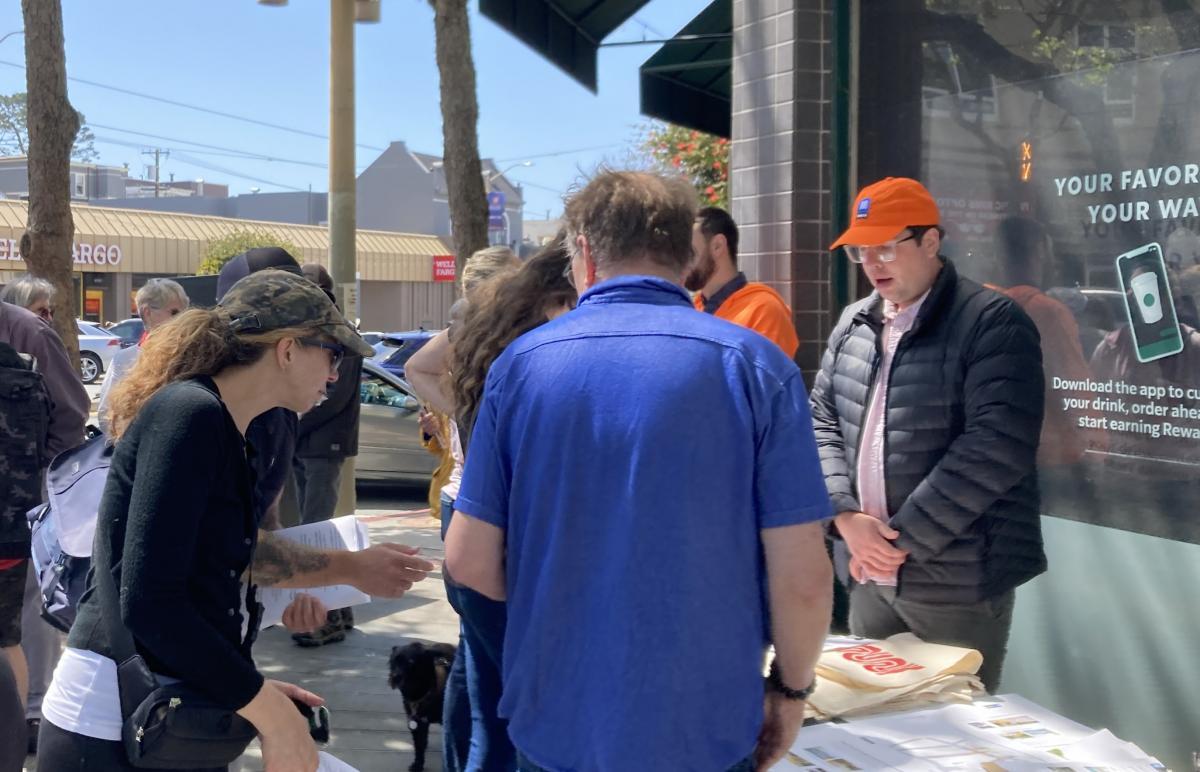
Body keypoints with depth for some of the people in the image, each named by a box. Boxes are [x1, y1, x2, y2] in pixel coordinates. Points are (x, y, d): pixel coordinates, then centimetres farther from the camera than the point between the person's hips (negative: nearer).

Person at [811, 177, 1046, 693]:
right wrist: (845, 517, -8)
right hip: (868, 575, 6)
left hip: (957, 583, -6)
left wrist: (903, 538, -18)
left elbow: (995, 447, -19)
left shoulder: (993, 323, -11)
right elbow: (822, 421, 9)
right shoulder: (853, 323, 11)